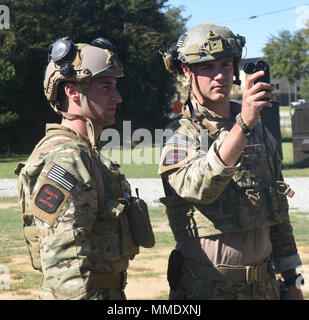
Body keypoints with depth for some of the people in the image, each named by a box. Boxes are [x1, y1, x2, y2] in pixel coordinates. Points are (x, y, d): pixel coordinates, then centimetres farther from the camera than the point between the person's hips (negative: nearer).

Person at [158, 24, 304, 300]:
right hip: (205, 288, -5)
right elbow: (197, 186, -32)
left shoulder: (259, 130, 9)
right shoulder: (179, 136, -9)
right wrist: (242, 125, -41)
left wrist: (291, 278, 15)